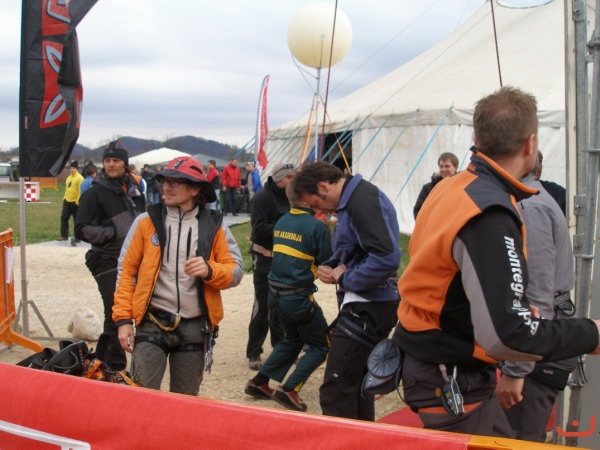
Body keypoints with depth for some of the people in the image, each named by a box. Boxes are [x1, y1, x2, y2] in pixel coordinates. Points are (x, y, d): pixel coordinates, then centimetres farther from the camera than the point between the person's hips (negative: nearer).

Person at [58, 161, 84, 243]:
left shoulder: (79, 178, -11)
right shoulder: (68, 178, 16)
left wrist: (78, 201, -21)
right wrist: (64, 197, 16)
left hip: (75, 202, -8)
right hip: (67, 201, 8)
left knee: (76, 220, 0)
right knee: (64, 218, 5)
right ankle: (64, 235, 12)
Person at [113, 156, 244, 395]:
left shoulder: (214, 226, 2)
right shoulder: (147, 221, 0)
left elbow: (235, 271, 2)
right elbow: (126, 271, 2)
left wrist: (209, 270, -19)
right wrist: (123, 318, -4)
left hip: (195, 328, 2)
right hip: (152, 324, -1)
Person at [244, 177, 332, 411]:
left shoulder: (281, 222, 6)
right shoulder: (316, 226, -15)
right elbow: (327, 263, -11)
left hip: (277, 294, 7)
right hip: (300, 298, -7)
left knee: (292, 339, 27)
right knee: (321, 346, 10)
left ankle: (259, 382, 25)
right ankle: (289, 389, -1)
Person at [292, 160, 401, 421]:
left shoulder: (363, 200, -18)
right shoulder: (351, 200, 14)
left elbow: (387, 258, -28)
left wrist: (345, 279, -15)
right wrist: (329, 267, 2)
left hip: (367, 309, -11)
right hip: (364, 305, 11)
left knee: (336, 392, -9)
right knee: (357, 385, 20)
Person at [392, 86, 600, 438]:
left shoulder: (453, 188, 2)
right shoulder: (490, 216, -26)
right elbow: (507, 336, -30)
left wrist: (520, 309, 13)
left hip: (436, 362, 9)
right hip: (452, 380, -9)